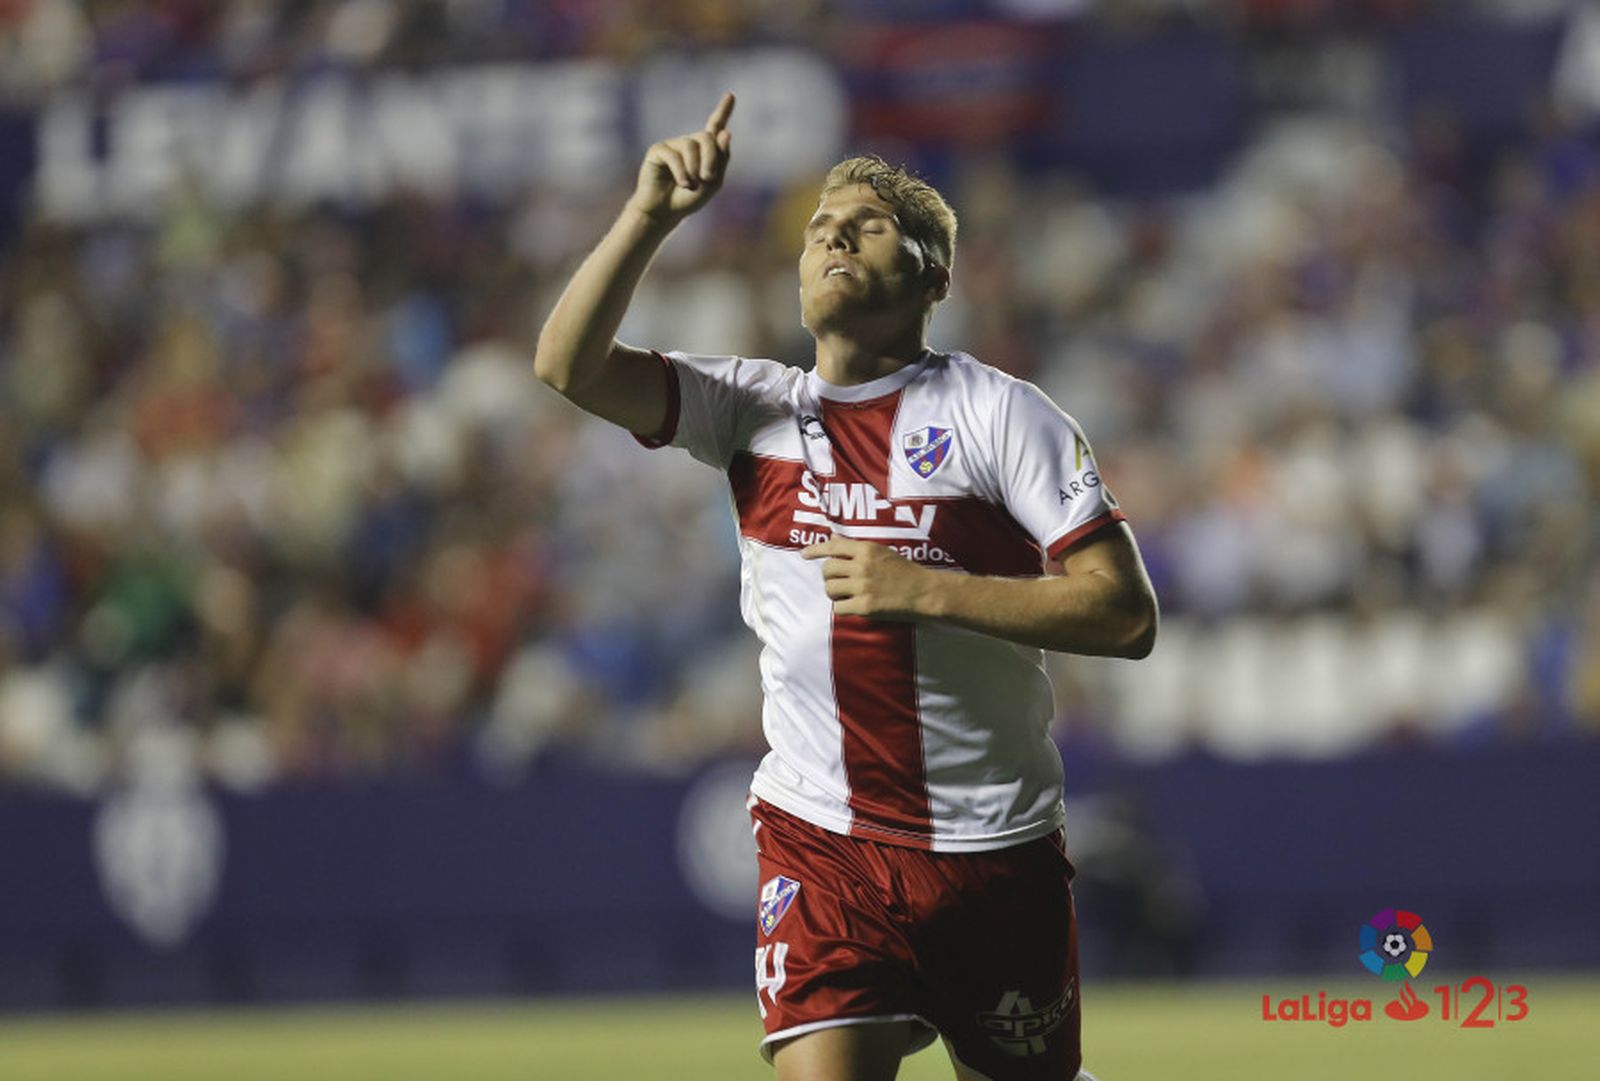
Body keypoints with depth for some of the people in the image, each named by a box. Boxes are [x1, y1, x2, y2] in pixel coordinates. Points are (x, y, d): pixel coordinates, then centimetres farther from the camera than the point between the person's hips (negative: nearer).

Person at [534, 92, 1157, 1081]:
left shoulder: (999, 413, -4)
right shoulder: (757, 408, 6)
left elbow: (1126, 616, -11)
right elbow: (571, 365, -5)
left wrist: (924, 590, -19)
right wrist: (652, 215, -15)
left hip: (994, 847, -1)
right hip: (819, 841, 1)